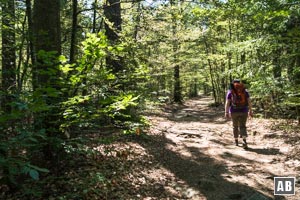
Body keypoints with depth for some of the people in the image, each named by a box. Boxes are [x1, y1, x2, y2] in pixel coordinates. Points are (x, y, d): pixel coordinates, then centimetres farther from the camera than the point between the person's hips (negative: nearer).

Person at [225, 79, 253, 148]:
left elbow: (227, 103, -8)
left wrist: (226, 112, -9)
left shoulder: (230, 92, 0)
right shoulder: (245, 91, 6)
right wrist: (250, 111, 6)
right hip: (244, 111, 1)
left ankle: (236, 141, 22)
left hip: (234, 111, -1)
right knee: (242, 126, 2)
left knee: (235, 126, 15)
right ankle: (244, 140, -20)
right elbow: (249, 101, 2)